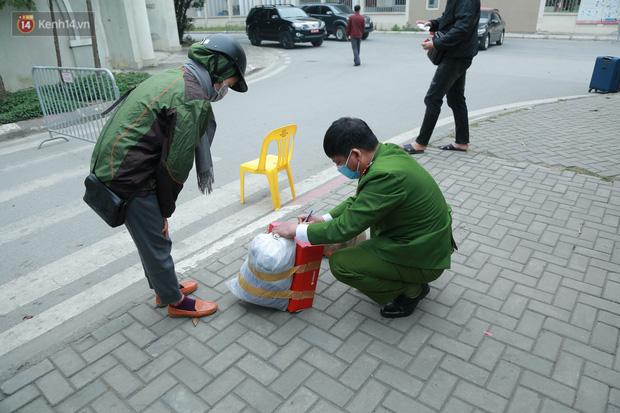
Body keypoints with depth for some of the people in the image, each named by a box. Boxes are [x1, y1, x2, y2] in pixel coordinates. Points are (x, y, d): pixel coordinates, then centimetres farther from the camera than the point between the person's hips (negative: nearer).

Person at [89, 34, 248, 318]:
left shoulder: (169, 78, 13)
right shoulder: (193, 100, -19)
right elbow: (175, 163, -18)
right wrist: (166, 209, -4)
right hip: (129, 179, -10)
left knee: (152, 237, 23)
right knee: (156, 243, 7)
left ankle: (164, 289, 42)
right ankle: (175, 302, 27)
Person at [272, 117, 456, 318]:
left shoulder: (386, 175, -31)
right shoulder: (388, 151, -2)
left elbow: (345, 228, -26)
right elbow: (360, 199, 13)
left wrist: (297, 230, -13)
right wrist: (325, 219, 6)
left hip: (424, 260, -9)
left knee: (340, 263, -13)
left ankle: (412, 289, 3)